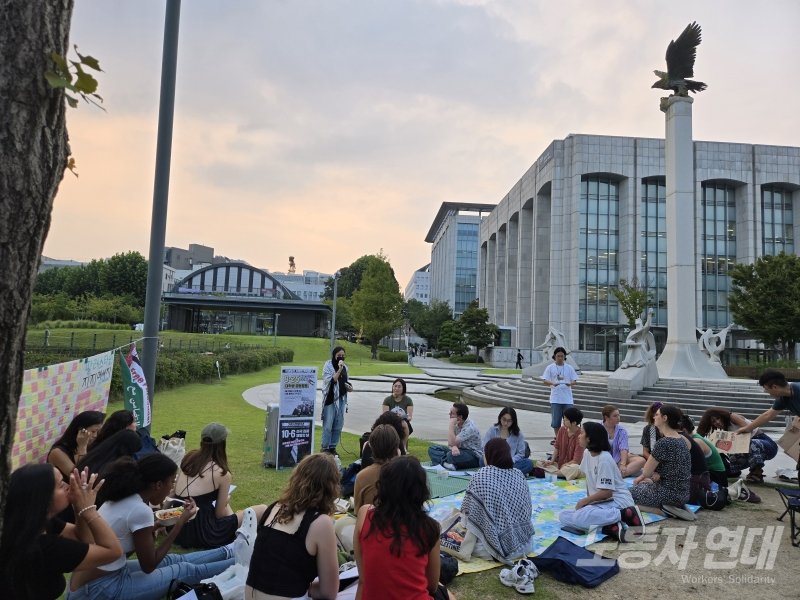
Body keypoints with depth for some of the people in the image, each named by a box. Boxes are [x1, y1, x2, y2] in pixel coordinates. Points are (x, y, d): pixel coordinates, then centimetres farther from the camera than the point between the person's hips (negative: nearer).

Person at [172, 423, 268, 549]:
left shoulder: (188, 459, 4)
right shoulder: (222, 473, -12)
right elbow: (219, 514, -4)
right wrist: (226, 500, 17)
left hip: (177, 530, 8)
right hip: (202, 534, -8)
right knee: (262, 510, -3)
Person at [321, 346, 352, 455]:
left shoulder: (345, 367, 11)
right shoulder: (328, 366, -5)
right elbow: (331, 381, -16)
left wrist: (348, 387, 1)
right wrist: (339, 369, -21)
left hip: (341, 399, 5)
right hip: (330, 398, -5)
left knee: (338, 425, 7)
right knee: (328, 425, -3)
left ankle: (333, 447, 18)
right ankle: (325, 448, 8)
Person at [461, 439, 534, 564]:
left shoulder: (481, 475, -14)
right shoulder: (519, 475, -1)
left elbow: (468, 510, -10)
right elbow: (528, 511, 6)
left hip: (499, 544, -6)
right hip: (523, 543, 6)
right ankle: (517, 551, 14)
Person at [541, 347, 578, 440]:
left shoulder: (569, 368, 6)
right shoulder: (550, 367, 2)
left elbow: (574, 381, 6)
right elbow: (545, 381, -2)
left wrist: (570, 383, -18)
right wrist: (553, 383, -23)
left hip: (567, 398, 1)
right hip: (555, 398, -1)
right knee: (555, 420, 5)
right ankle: (556, 438, 21)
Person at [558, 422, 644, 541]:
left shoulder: (604, 459, -19)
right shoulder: (587, 453, 7)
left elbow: (606, 492, -21)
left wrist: (585, 501, -12)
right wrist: (587, 501, 6)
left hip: (617, 500, -9)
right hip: (600, 501, 9)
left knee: (579, 517, -35)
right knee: (563, 516, -10)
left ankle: (626, 514, -20)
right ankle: (611, 527, -22)